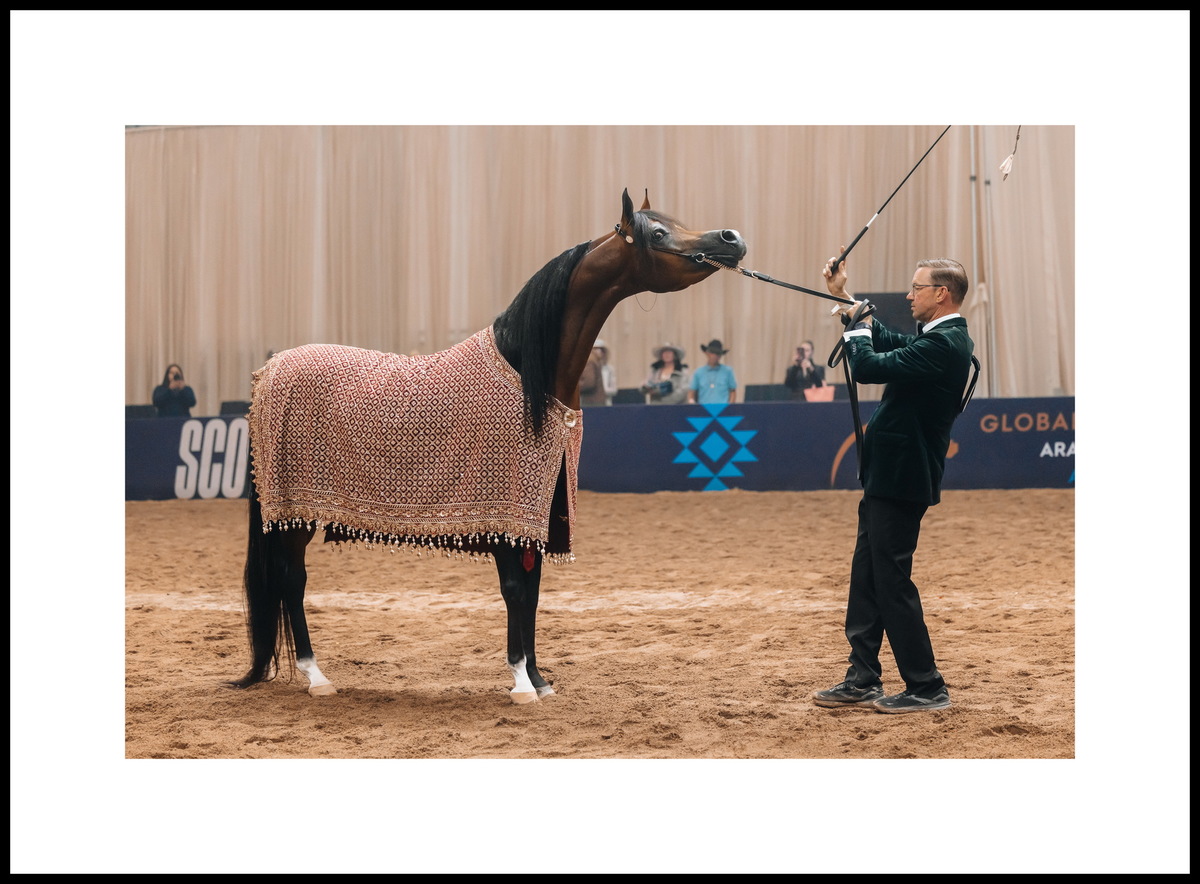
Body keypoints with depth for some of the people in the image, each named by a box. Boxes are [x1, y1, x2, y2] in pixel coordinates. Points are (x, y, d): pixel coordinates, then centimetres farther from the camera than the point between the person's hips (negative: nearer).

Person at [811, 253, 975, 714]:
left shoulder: (944, 345, -21)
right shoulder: (940, 339, 11)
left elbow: (868, 367, -26)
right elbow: (888, 341, 27)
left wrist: (856, 328, -7)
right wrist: (845, 299, 24)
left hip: (901, 482, -10)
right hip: (888, 477, 10)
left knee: (892, 582, -4)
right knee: (866, 578, 14)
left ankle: (926, 688, 4)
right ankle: (863, 680, 22)